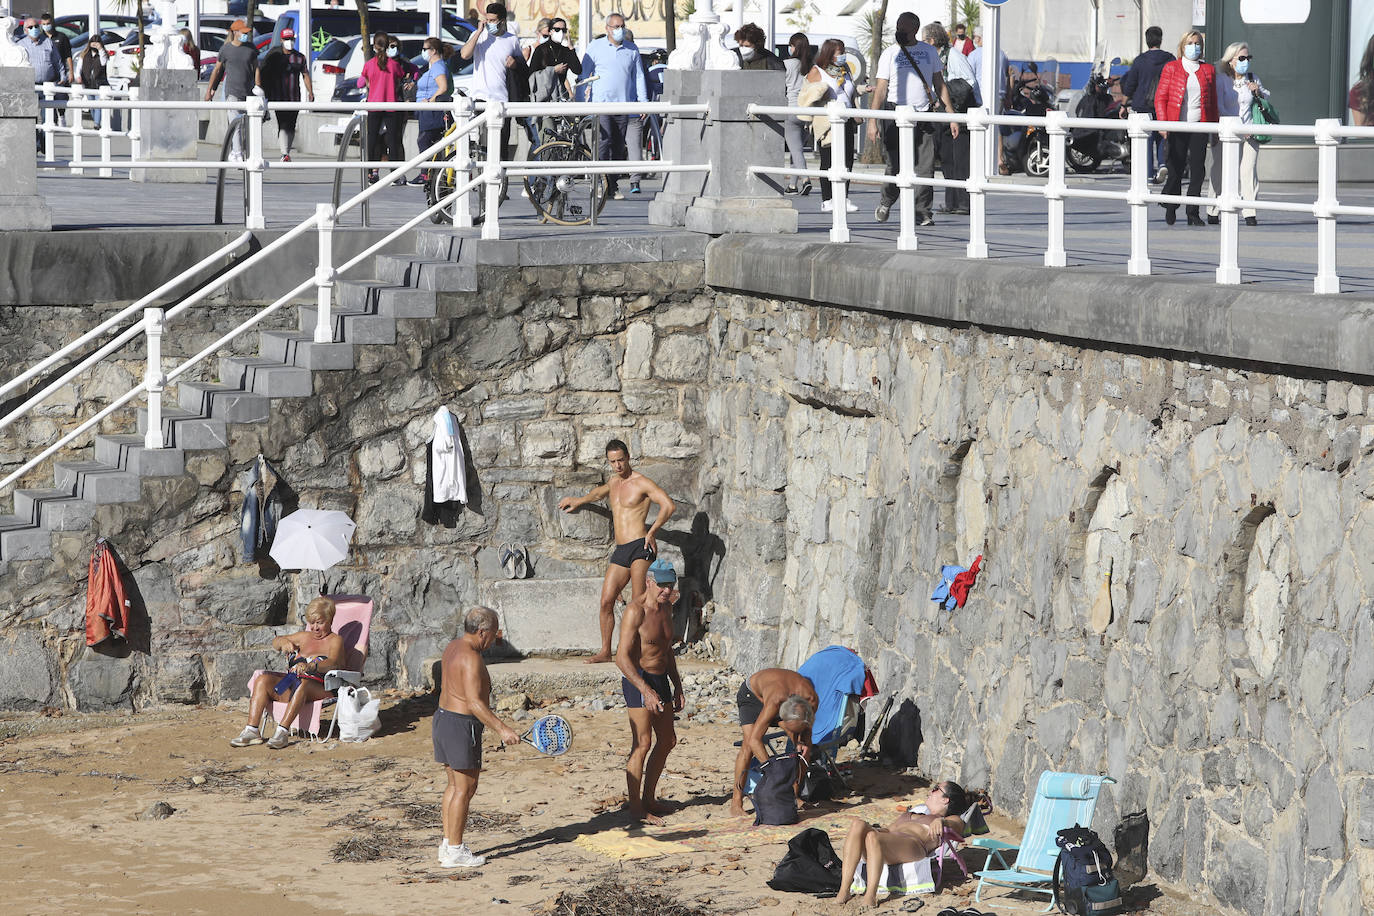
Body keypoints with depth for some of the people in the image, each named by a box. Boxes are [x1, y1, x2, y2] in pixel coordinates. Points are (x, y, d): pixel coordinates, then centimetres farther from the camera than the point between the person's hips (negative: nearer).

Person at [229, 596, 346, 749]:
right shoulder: (304, 637, 27)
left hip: (319, 689, -6)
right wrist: (283, 642, 6)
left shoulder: (335, 640, 6)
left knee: (303, 683, -40)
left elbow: (332, 663, -14)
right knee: (263, 679, -18)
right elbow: (275, 642, 33)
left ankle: (282, 731, -48)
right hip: (291, 686, 6)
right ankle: (251, 730, -29)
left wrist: (310, 666, -35)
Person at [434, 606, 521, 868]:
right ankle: (454, 851, 0)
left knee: (454, 785, 17)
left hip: (443, 717, 10)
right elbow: (475, 702, -28)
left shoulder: (453, 648, 10)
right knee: (465, 788, -3)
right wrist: (502, 729, -32)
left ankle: (448, 844, 21)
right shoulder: (471, 659, -21)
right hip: (462, 726, -10)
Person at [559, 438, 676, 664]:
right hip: (620, 551, 7)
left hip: (640, 546, -7)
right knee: (606, 601, 0)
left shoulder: (641, 483, -5)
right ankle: (605, 652, 6)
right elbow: (599, 493, 44)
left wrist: (652, 531, -20)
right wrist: (579, 501, 55)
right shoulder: (613, 482, 18)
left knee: (638, 603, -14)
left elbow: (668, 506, -16)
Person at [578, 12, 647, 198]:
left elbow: (639, 77, 16)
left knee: (619, 148, 3)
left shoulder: (632, 49, 12)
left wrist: (644, 102, 8)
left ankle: (614, 186, 8)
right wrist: (580, 102, 0)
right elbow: (583, 76, 6)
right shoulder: (595, 48, 4)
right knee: (604, 144, -14)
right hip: (601, 105, -3)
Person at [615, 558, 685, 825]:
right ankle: (635, 806, -5)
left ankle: (648, 798, 23)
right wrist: (646, 691, -28)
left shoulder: (665, 608, 9)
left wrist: (677, 687, 21)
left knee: (667, 740, 13)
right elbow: (622, 658, -22)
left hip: (660, 678, 9)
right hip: (638, 680, -9)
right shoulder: (635, 611, -18)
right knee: (642, 743, -10)